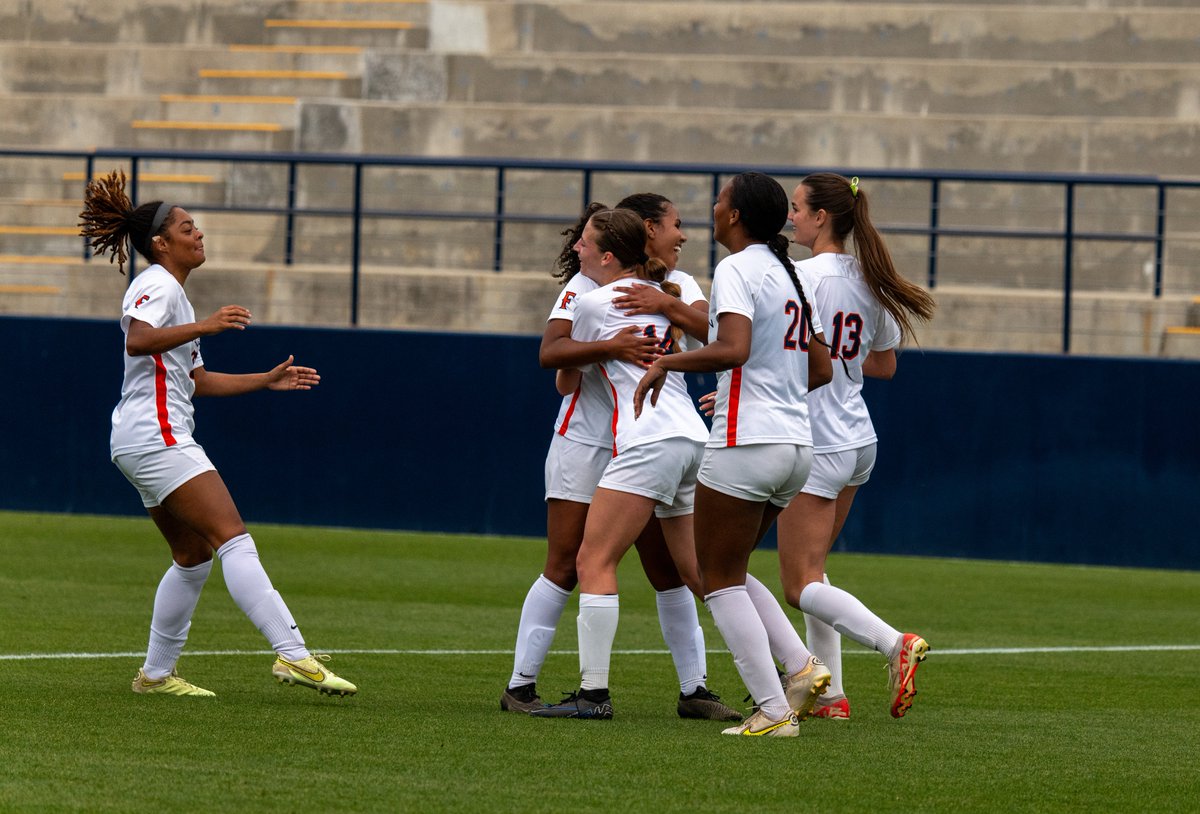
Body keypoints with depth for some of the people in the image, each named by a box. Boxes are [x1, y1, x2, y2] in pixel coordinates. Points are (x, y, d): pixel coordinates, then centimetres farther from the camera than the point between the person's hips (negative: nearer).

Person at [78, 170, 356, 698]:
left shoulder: (172, 292, 24)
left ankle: (157, 673, 18)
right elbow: (138, 340, -29)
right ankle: (292, 655, -29)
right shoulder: (157, 285, -8)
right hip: (156, 436, -11)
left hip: (150, 443, 11)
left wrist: (267, 380, 26)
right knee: (234, 538, -19)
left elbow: (196, 380, 29)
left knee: (194, 557, 13)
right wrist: (204, 327, -38)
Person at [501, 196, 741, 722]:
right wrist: (610, 347, -30)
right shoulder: (588, 284, -5)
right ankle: (520, 685, 0)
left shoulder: (678, 286, 8)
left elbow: (713, 331, -10)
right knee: (564, 568, -6)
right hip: (586, 439, -4)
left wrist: (667, 305, -25)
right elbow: (550, 352, -16)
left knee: (670, 569, 2)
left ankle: (694, 689, 8)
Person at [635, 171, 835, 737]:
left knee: (720, 578, 1)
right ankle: (802, 668, 4)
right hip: (796, 442, 9)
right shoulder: (789, 274, 16)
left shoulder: (736, 270, -10)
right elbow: (821, 369, 20)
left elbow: (733, 349, -26)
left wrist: (667, 362, -13)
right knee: (728, 571, 19)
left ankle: (773, 711, -5)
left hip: (744, 446, -9)